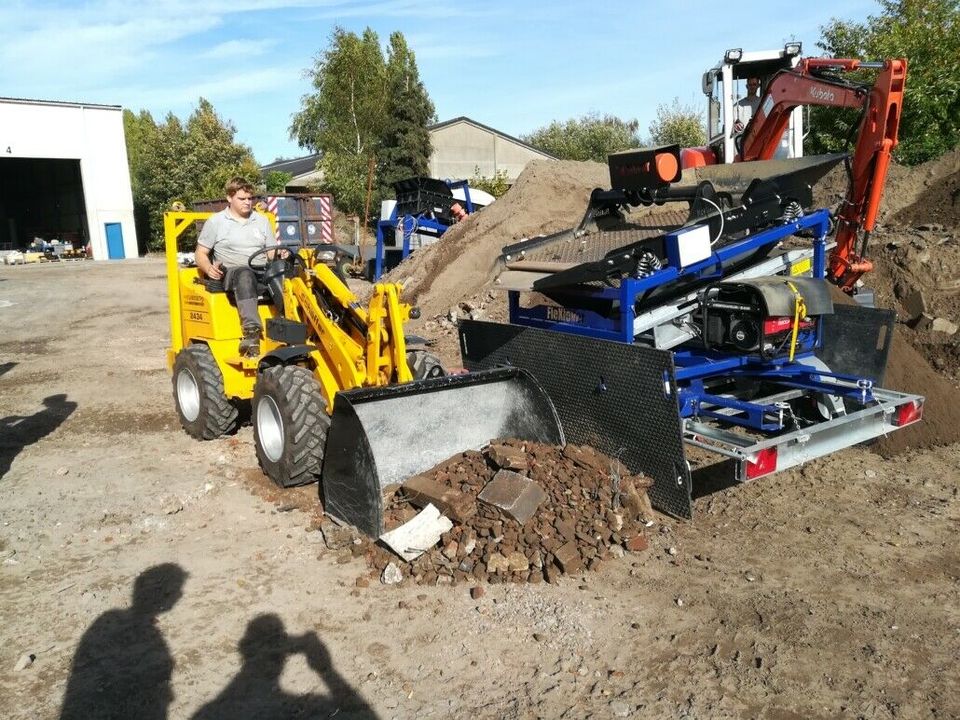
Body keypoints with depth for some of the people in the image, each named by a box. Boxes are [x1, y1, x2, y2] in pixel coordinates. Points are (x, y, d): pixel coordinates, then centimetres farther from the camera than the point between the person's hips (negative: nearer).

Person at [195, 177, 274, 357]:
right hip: (230, 273, -4)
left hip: (262, 273, 4)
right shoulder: (215, 222, 9)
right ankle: (252, 332, -55)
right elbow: (200, 254, 9)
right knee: (245, 274, -41)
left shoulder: (262, 221, 20)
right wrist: (209, 269, -14)